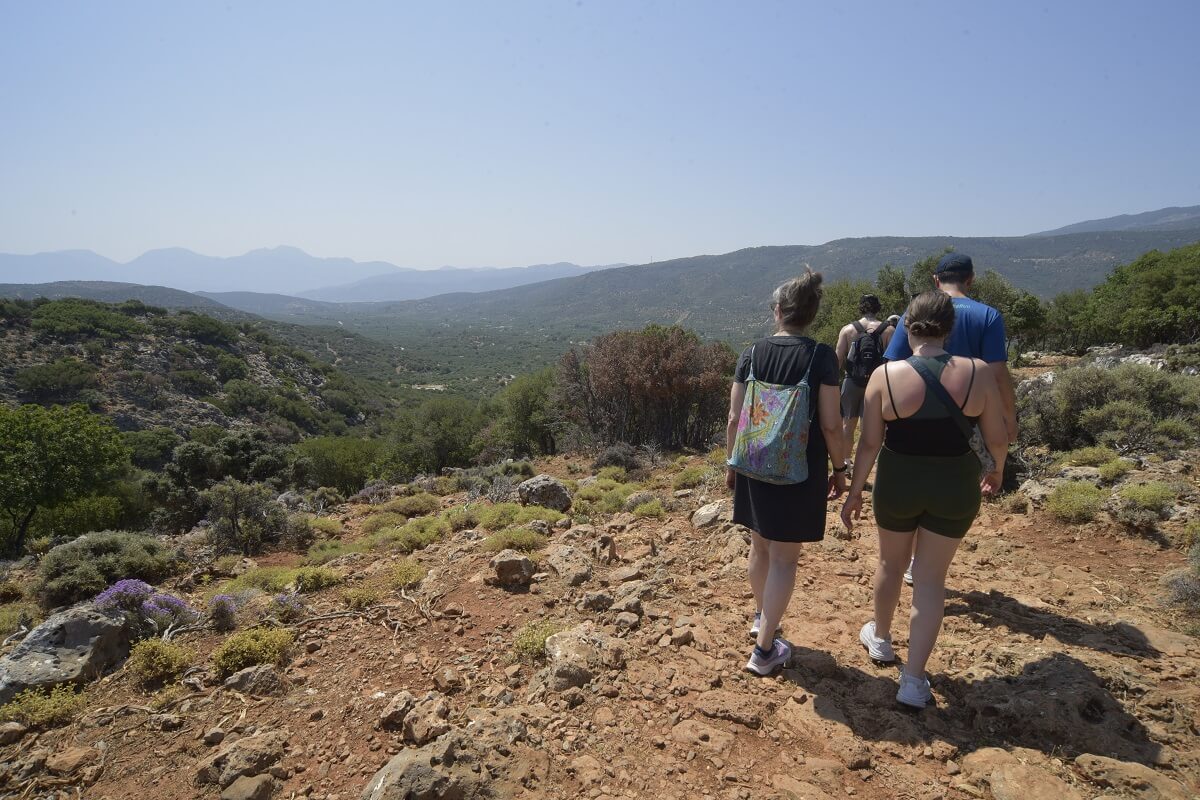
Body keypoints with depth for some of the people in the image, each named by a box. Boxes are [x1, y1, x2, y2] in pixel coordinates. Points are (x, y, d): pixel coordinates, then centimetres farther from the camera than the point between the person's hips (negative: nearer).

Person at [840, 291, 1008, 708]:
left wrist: (855, 491, 3)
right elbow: (997, 438, -2)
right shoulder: (978, 372, -9)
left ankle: (880, 637, 45)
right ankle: (914, 680, 14)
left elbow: (869, 443, -9)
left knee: (890, 562, 22)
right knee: (931, 577, 10)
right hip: (955, 485, 1)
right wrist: (997, 471, 19)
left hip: (898, 481, 0)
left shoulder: (885, 374, -12)